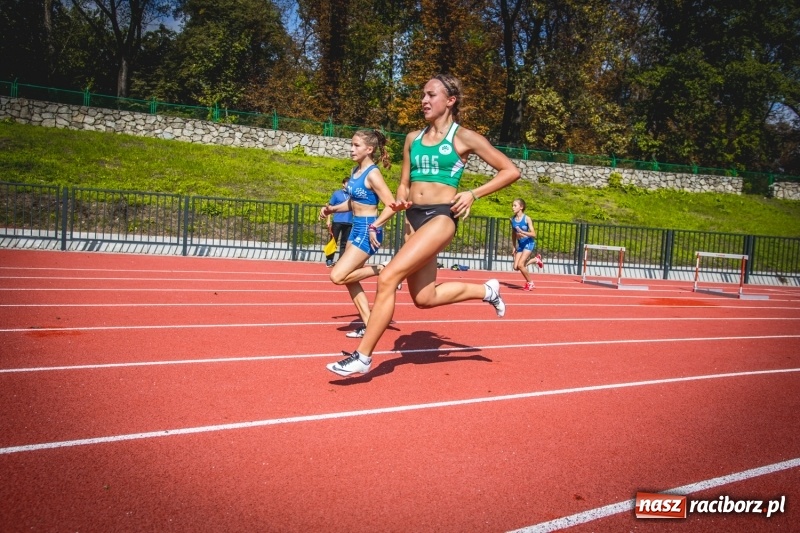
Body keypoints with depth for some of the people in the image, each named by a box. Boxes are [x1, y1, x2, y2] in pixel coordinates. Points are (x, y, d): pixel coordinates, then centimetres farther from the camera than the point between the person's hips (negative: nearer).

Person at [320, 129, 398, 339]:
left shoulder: (372, 174, -16)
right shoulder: (355, 170, 9)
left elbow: (391, 206, -21)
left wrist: (373, 227, -25)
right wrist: (332, 209, 5)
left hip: (367, 231, -9)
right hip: (356, 228, 9)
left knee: (337, 276, -12)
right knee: (349, 279, 10)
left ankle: (381, 270, 3)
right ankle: (369, 325, 16)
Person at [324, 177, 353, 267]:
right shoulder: (336, 193, 4)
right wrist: (328, 220, -4)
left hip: (349, 223, 2)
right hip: (337, 221, -2)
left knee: (344, 243, 5)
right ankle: (329, 261, 9)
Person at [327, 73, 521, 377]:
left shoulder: (464, 137, -1)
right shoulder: (413, 138, 14)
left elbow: (511, 171, 1)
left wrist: (473, 194, -9)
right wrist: (400, 202, -2)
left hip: (440, 217, -7)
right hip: (414, 218, 7)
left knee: (388, 278, -19)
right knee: (424, 298, 10)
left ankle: (362, 357, -8)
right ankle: (486, 291, 33)